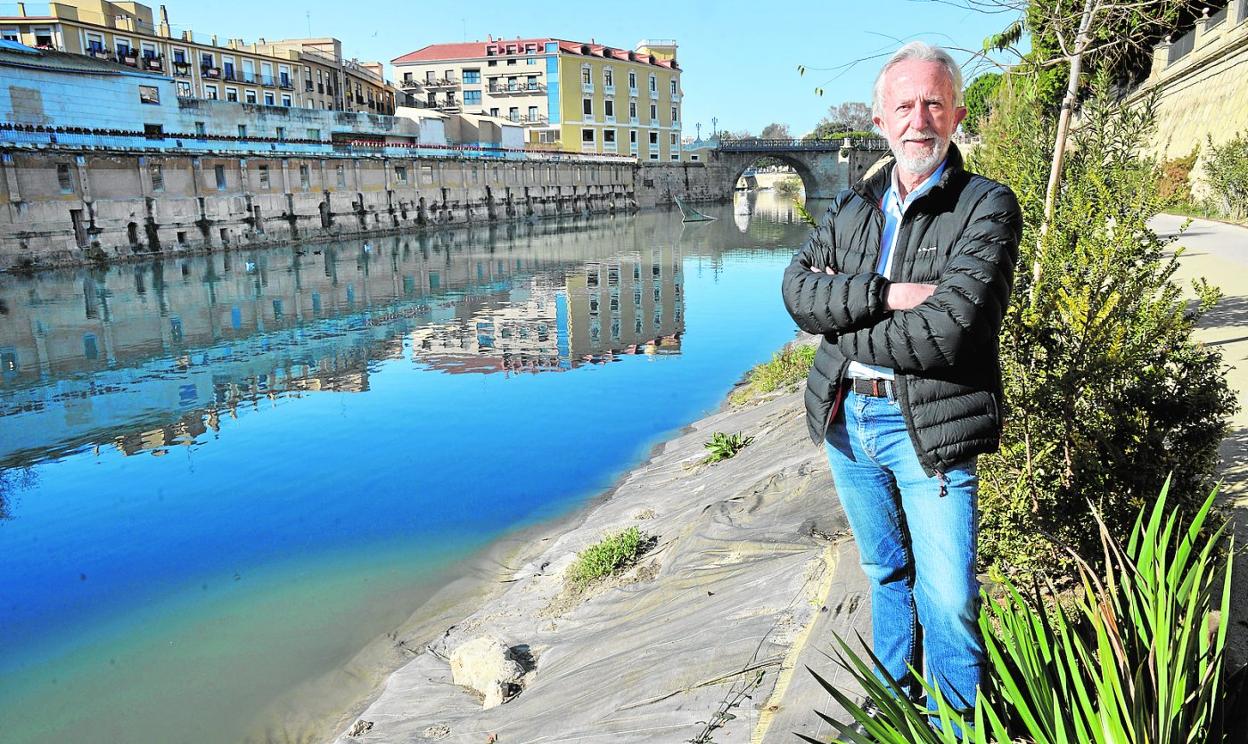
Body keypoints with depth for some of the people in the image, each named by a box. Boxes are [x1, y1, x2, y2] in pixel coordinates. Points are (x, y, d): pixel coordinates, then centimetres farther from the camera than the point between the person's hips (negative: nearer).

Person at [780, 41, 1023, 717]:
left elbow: (945, 330, -21)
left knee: (947, 602, 1)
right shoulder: (853, 204, 9)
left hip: (929, 427, -5)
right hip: (846, 418, 5)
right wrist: (885, 293, -20)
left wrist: (839, 316, -10)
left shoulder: (987, 206, -8)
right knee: (887, 575, 21)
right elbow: (796, 287, -6)